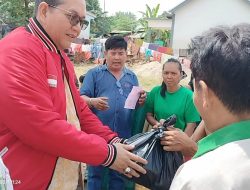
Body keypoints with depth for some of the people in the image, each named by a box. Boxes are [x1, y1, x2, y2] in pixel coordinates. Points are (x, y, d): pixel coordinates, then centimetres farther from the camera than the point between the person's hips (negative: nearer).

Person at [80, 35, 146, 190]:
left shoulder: (132, 76, 13)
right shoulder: (94, 73, 1)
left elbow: (137, 104, 16)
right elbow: (82, 98, -5)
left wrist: (141, 100, -7)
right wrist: (93, 101, -27)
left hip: (123, 135, 4)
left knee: (119, 175, 16)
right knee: (95, 173, 9)